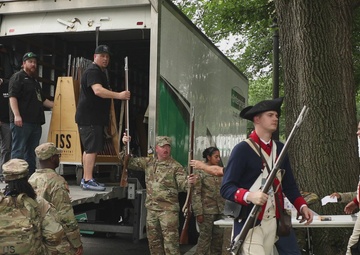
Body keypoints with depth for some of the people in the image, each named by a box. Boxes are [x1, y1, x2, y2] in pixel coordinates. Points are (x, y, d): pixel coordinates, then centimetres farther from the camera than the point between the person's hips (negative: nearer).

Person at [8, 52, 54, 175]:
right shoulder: (18, 77, -1)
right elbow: (12, 97, -13)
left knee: (32, 152, 10)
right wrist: (16, 115, -24)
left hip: (35, 122, 8)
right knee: (19, 150, -7)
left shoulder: (35, 81, 26)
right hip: (21, 122, -8)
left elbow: (43, 100, 32)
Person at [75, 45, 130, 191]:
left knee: (89, 149, 12)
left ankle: (86, 179, 18)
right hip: (89, 117, -11)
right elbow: (98, 90, -31)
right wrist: (118, 95, -38)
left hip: (95, 117, 11)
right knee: (92, 148, -12)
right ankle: (88, 181, -11)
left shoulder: (100, 72, 21)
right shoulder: (92, 71, -13)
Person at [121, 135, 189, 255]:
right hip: (151, 208, 5)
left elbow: (183, 184, -13)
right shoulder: (148, 162, 9)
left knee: (170, 242, -7)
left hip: (168, 209, -5)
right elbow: (129, 162, 13)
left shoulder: (176, 166, -5)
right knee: (154, 242, 14)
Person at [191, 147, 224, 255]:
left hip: (219, 210, 6)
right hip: (207, 211, -6)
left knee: (218, 236, 8)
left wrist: (224, 208, 11)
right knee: (205, 237, -1)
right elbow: (196, 194, -10)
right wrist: (198, 212, -15)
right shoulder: (200, 172, -6)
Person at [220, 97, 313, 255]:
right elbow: (226, 188, -13)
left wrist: (302, 206, 1)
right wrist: (249, 196, -30)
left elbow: (289, 184, 17)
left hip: (272, 223, 7)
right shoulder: (243, 149, -9)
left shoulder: (280, 148, 11)